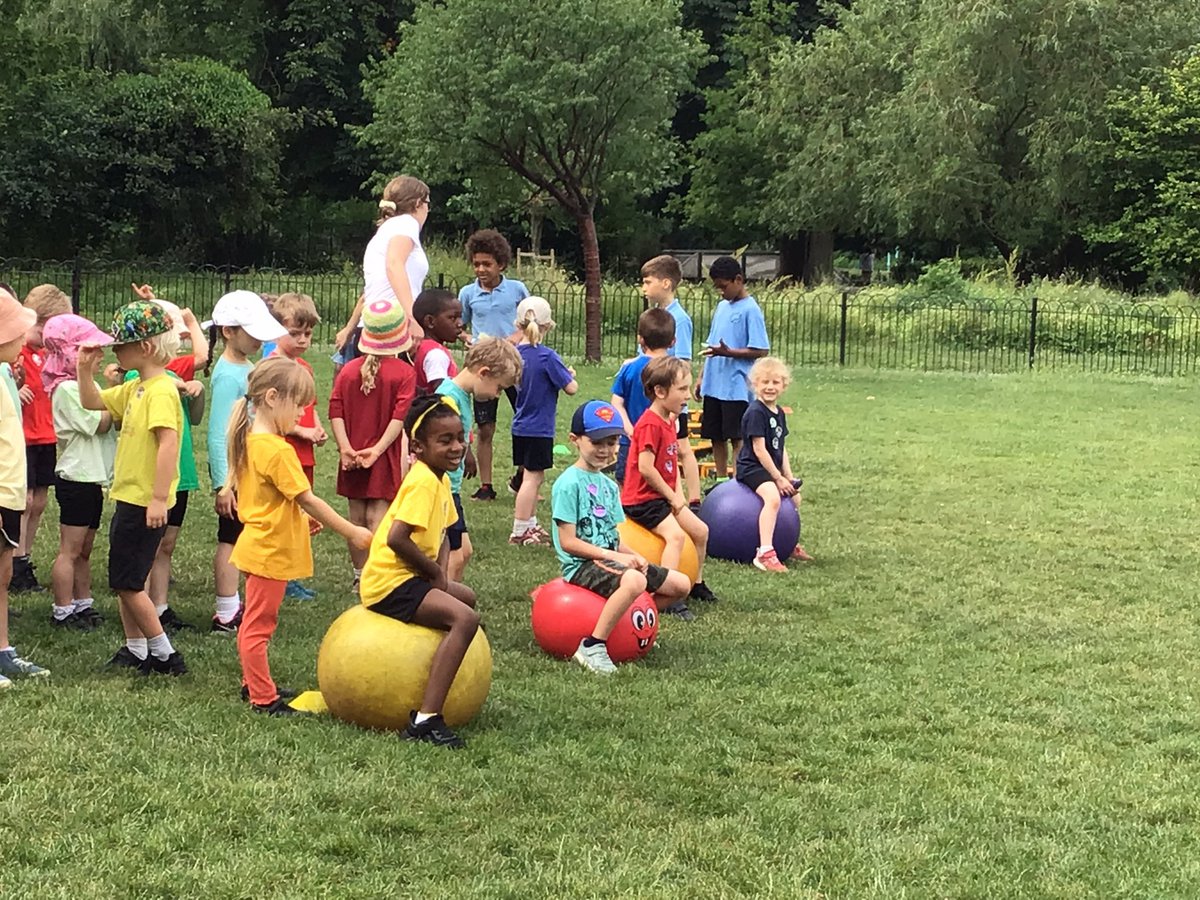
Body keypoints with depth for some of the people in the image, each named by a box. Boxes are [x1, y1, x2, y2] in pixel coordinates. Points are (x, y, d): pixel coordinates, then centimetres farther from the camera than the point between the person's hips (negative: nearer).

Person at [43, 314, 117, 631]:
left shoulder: (86, 384, 14)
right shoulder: (67, 389, -15)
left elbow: (113, 420, 10)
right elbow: (99, 424, -19)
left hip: (92, 478, 9)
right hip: (76, 478, -9)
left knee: (84, 549, 16)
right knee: (70, 550, -4)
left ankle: (82, 604, 24)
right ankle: (62, 612, 1)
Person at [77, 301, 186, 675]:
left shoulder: (161, 391, -19)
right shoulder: (135, 388, 11)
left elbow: (168, 444, -27)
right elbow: (92, 402, 23)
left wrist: (159, 498, -30)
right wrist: (85, 370, 7)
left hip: (145, 502, -10)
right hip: (129, 498, 10)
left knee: (127, 583, -5)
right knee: (124, 581, 16)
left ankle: (164, 654, 3)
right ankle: (136, 650, 26)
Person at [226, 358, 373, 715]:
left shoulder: (250, 440, 6)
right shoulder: (279, 451, -23)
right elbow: (308, 500, -22)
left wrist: (303, 518, 14)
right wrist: (351, 532, -14)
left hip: (258, 546, 10)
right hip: (271, 551, -10)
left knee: (255, 622, 19)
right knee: (258, 625, -2)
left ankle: (254, 685, 31)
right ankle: (264, 698, 5)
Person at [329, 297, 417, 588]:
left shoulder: (348, 370, 1)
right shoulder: (404, 372, -9)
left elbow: (335, 411, -6)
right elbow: (400, 416, -17)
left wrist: (345, 447, -11)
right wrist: (378, 448, -18)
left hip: (352, 457, 3)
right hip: (385, 456, -3)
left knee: (356, 517, 12)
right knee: (378, 516, -2)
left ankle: (359, 575, 23)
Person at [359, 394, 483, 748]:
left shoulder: (439, 479, 11)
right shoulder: (423, 482, -19)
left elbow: (442, 535, 20)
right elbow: (397, 538, -30)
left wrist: (442, 572, 0)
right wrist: (436, 573, -15)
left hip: (409, 576, 11)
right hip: (391, 584, -11)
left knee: (465, 597, 30)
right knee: (465, 618, -26)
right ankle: (426, 720, -32)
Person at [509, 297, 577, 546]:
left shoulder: (516, 353, 2)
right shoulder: (547, 357, -18)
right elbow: (571, 388, -14)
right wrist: (570, 375, 7)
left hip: (520, 427, 7)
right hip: (539, 429, -7)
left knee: (533, 477, 17)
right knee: (532, 477, -2)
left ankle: (531, 525, 26)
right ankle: (519, 532, 1)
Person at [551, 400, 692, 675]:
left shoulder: (609, 485, 15)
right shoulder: (569, 484, -12)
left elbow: (612, 538, 15)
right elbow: (568, 542, -16)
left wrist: (632, 555, -6)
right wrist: (613, 556, -19)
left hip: (610, 558, 9)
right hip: (581, 564, -9)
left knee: (680, 584, 6)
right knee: (634, 581, -39)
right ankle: (592, 647, -32)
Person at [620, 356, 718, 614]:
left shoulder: (669, 421, 11)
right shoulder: (650, 424, -21)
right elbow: (645, 467, -25)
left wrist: (678, 494, 2)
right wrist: (671, 496, -15)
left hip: (664, 495, 10)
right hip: (642, 499, -10)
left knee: (700, 530, 14)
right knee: (675, 534, -27)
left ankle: (697, 584, 32)